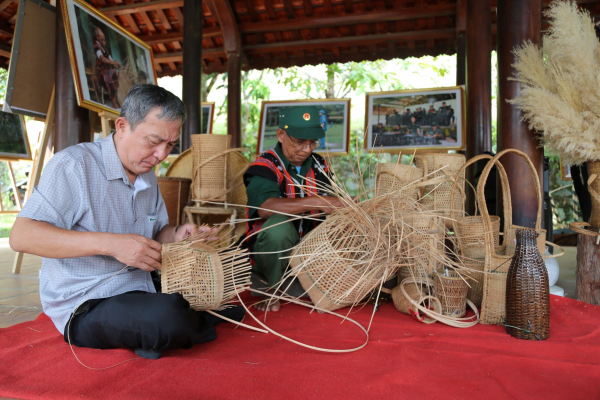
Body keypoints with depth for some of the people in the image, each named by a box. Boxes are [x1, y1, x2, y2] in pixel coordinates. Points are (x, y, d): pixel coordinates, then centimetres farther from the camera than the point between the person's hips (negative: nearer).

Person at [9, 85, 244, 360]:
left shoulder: (147, 176, 10)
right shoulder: (73, 165, -14)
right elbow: (20, 236, -22)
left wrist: (176, 235, -7)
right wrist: (109, 243, -33)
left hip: (142, 291, 8)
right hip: (85, 307, -7)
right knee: (169, 318, -33)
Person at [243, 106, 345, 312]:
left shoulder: (319, 165, 5)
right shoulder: (265, 165, -13)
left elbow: (334, 207, 4)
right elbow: (264, 207, -32)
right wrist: (317, 202, -37)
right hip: (269, 255, -6)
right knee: (278, 224, -34)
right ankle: (272, 290, -8)